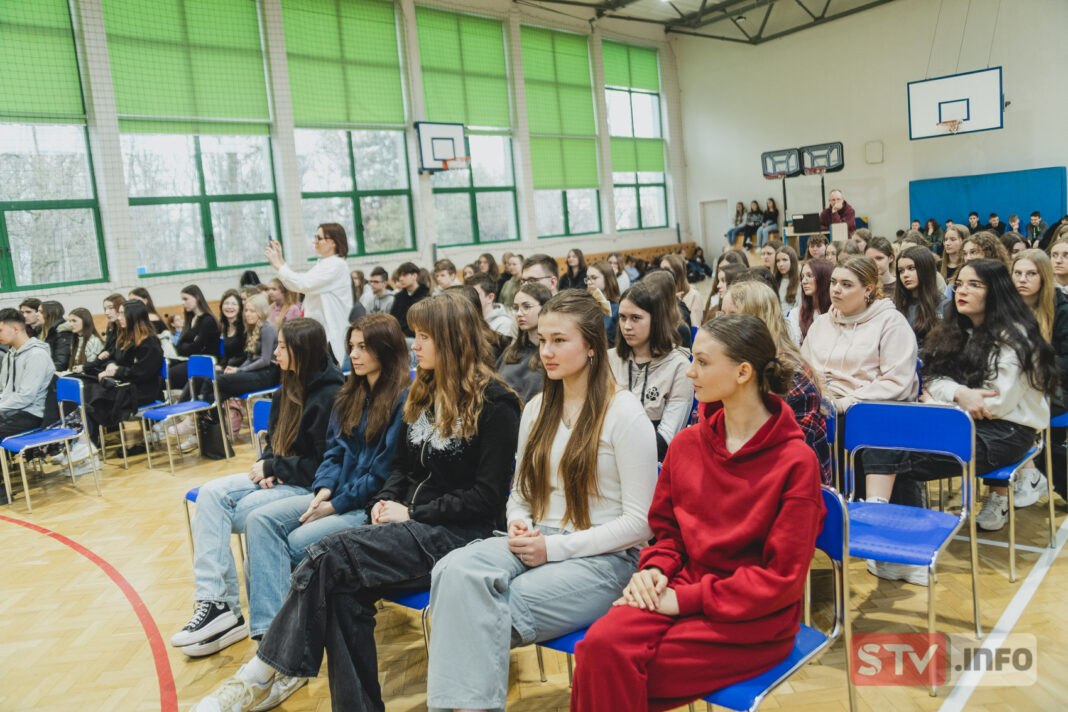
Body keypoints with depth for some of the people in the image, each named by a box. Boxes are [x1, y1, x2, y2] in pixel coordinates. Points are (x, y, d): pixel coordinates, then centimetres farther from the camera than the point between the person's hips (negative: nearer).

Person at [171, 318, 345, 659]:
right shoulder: (290, 389, 11)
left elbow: (323, 465, -20)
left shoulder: (330, 397, -17)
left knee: (240, 512, -23)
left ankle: (222, 605, -7)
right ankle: (214, 601, -19)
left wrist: (273, 468, -12)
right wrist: (265, 468, -1)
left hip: (311, 487, -9)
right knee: (211, 494, -12)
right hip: (279, 478, 9)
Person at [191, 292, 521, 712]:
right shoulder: (421, 395, 15)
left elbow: (487, 497, -13)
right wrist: (386, 501, 1)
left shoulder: (494, 404, -9)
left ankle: (262, 676, -12)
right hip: (411, 525, 7)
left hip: (459, 533, -7)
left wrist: (413, 514, -13)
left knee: (329, 555, -23)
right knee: (345, 592, -23)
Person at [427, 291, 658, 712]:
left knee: (488, 613, -29)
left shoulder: (624, 413, -7)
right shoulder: (538, 408, 14)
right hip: (535, 543, 6)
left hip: (602, 558, -5)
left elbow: (639, 523, -9)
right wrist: (519, 524, -3)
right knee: (455, 570, -27)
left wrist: (554, 547, -14)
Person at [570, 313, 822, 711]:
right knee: (601, 643, -25)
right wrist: (654, 569, -6)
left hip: (754, 620, -4)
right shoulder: (687, 444, 5)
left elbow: (782, 577, -11)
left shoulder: (796, 461, -10)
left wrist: (685, 599, -15)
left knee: (617, 667, -22)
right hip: (681, 591, 4)